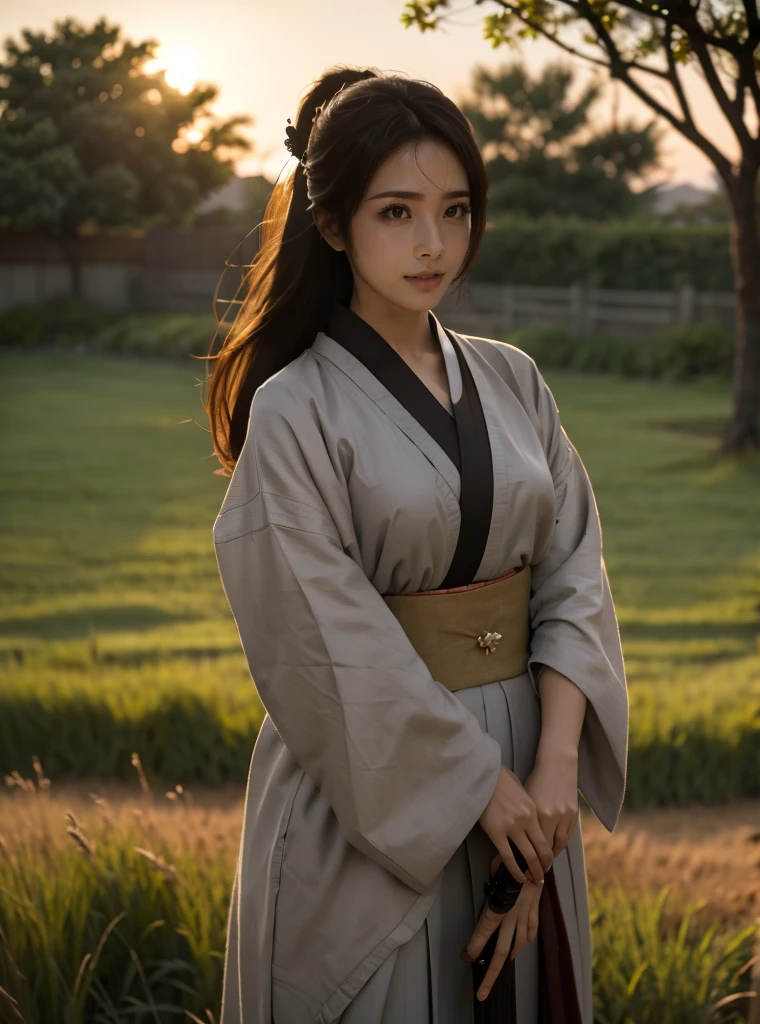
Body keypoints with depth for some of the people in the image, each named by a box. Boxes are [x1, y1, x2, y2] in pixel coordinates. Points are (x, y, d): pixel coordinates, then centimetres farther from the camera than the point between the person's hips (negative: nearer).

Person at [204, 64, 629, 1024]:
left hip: (525, 776, 5)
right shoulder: (295, 413, -11)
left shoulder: (512, 382, 5)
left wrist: (556, 763, -13)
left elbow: (571, 574, 0)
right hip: (370, 786, -5)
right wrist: (481, 779, -14)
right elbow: (330, 644, -14)